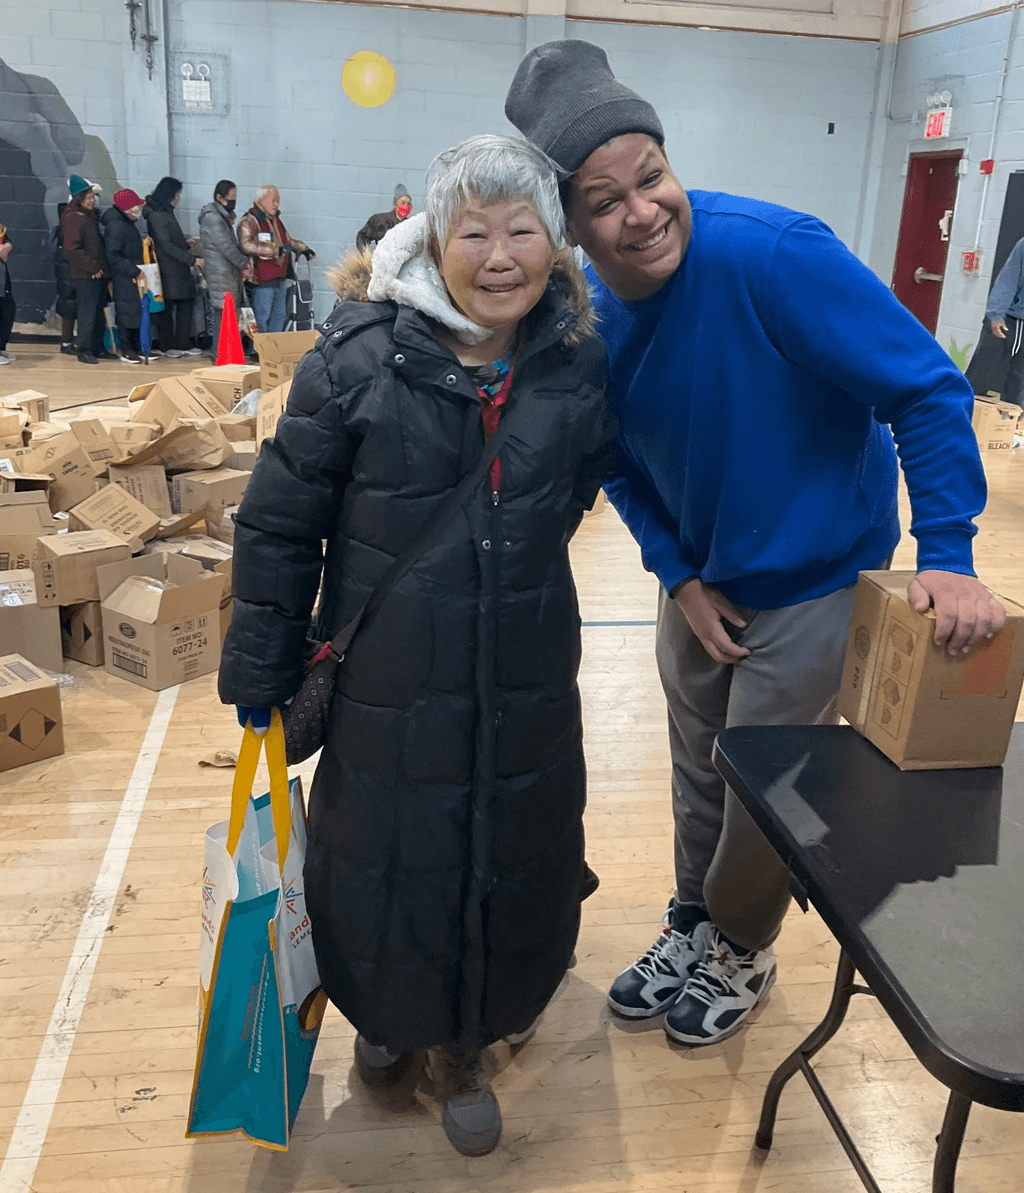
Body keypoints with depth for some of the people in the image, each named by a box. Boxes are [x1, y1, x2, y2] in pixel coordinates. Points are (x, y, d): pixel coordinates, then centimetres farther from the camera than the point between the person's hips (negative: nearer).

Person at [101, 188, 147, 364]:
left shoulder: (127, 223, 13)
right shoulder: (116, 225, -18)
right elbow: (113, 256, -24)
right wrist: (135, 271, -24)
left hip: (133, 276, 10)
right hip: (123, 278, -10)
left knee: (135, 311, 13)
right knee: (126, 312, -4)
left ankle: (134, 347, 22)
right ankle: (126, 350, 4)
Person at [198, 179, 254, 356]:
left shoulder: (223, 217, 19)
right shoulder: (212, 218, -13)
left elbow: (233, 245, 19)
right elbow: (226, 247, -17)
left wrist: (244, 263, 3)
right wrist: (245, 264, -9)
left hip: (229, 274, 10)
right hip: (221, 276, -10)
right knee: (223, 312, -9)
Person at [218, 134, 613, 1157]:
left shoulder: (582, 364, -6)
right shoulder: (358, 360, -14)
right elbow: (278, 526, -7)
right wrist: (261, 676, -3)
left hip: (526, 690, 3)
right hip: (388, 686, -2)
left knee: (510, 863, 17)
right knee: (384, 860, 17)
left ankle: (463, 1046, 46)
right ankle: (388, 1013, 50)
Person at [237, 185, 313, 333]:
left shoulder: (276, 220, 19)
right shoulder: (249, 221, -10)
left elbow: (288, 240, 36)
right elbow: (247, 245, -27)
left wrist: (303, 248, 26)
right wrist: (276, 249, -31)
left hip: (279, 279, 9)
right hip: (262, 281, -9)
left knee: (279, 316, 15)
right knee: (262, 318, -7)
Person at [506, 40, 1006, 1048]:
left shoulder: (772, 254, -28)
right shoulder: (596, 321, -9)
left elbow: (926, 388, -23)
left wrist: (947, 556, -24)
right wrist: (679, 576, -5)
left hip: (814, 578, -5)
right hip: (698, 577, 5)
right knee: (698, 770, 20)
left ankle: (743, 951, 37)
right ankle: (691, 924, 45)